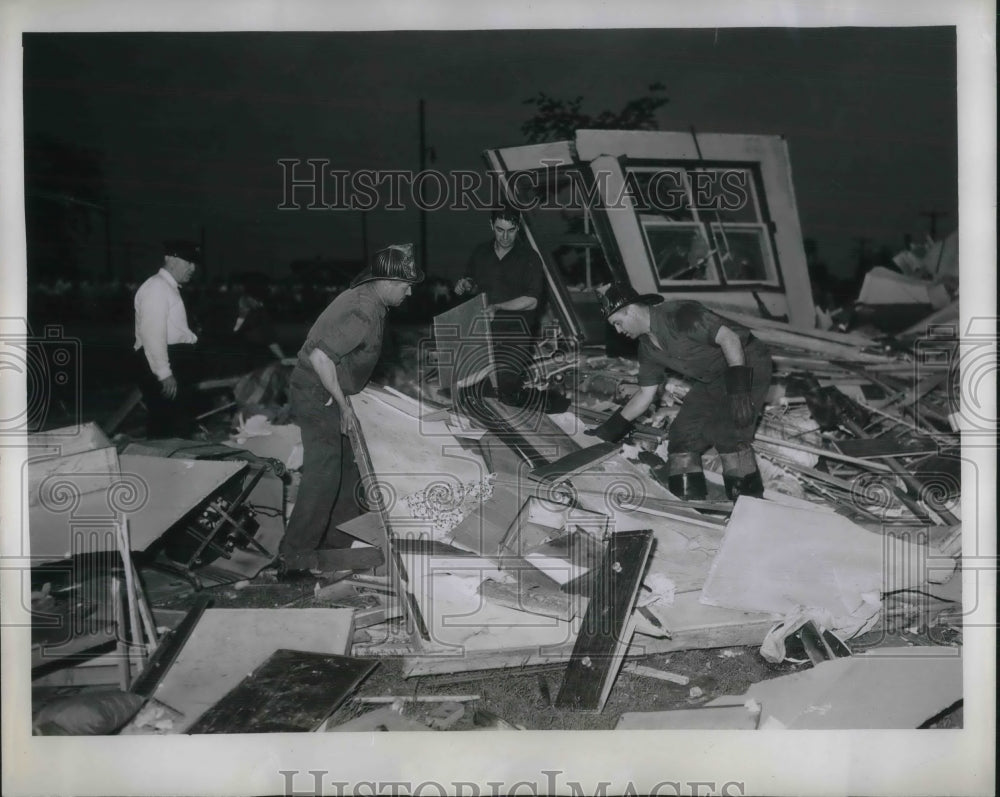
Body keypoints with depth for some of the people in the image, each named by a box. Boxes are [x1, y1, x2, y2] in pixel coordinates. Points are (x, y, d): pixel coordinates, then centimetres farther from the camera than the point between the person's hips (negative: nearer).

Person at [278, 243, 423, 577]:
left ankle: (321, 529, 37)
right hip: (317, 395, -10)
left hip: (321, 392, 10)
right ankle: (295, 558, -4)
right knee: (323, 473, -8)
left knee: (328, 466, 21)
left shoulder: (362, 296, 7)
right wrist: (342, 404, -21)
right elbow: (321, 356, -31)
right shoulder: (365, 313, -24)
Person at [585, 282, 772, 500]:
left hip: (747, 365, -9)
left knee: (725, 431, -24)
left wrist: (738, 390, -35)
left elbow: (729, 338, -27)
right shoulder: (647, 348, 4)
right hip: (712, 381, 9)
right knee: (683, 431, 1)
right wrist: (610, 429, 10)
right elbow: (645, 395, 13)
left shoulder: (678, 314, -23)